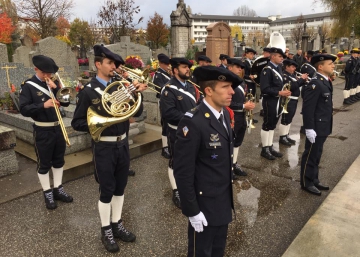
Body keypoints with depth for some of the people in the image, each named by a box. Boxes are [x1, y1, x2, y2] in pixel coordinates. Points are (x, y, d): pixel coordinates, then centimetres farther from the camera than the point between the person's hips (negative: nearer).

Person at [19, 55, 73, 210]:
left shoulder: (53, 83, 7)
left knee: (59, 161, 14)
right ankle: (47, 193, 21)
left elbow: (66, 103, 0)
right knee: (44, 164, 7)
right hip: (42, 131, -5)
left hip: (58, 127, 5)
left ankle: (58, 189, 28)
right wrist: (43, 105, -28)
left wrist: (56, 88, -13)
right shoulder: (28, 86, -7)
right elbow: (24, 109, -15)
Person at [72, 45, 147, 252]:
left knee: (120, 187, 15)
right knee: (106, 190, 6)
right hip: (104, 147, -4)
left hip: (123, 144, 5)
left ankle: (117, 224, 34)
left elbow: (137, 112, 3)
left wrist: (138, 93, -14)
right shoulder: (88, 91, -8)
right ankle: (106, 231, 26)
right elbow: (77, 123, -8)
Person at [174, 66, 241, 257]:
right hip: (204, 203, -7)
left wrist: (228, 194, 15)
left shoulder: (224, 114, 1)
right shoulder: (193, 122, -26)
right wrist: (192, 210, -17)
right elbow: (183, 171, -22)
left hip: (224, 201, 7)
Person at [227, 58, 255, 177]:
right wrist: (243, 106, -20)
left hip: (242, 116, 9)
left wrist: (249, 103, 1)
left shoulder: (240, 82, 14)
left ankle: (234, 164, 31)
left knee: (237, 142, 17)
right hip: (232, 117, -9)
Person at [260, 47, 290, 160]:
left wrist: (285, 92, 1)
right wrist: (279, 93, -23)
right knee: (267, 125, 1)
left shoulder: (279, 68, 11)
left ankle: (270, 147, 25)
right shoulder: (267, 70, -16)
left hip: (278, 101, 9)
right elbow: (265, 89, -22)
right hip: (270, 101, -9)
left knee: (273, 125, 14)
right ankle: (265, 149, 12)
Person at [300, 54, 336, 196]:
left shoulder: (325, 81, 10)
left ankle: (314, 180, 34)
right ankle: (307, 183, 20)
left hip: (323, 126, 9)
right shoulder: (315, 83, -21)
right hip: (316, 127, -9)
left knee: (316, 155, 19)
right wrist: (309, 128, -24)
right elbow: (308, 108, -24)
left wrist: (327, 126, 17)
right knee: (310, 156, 5)